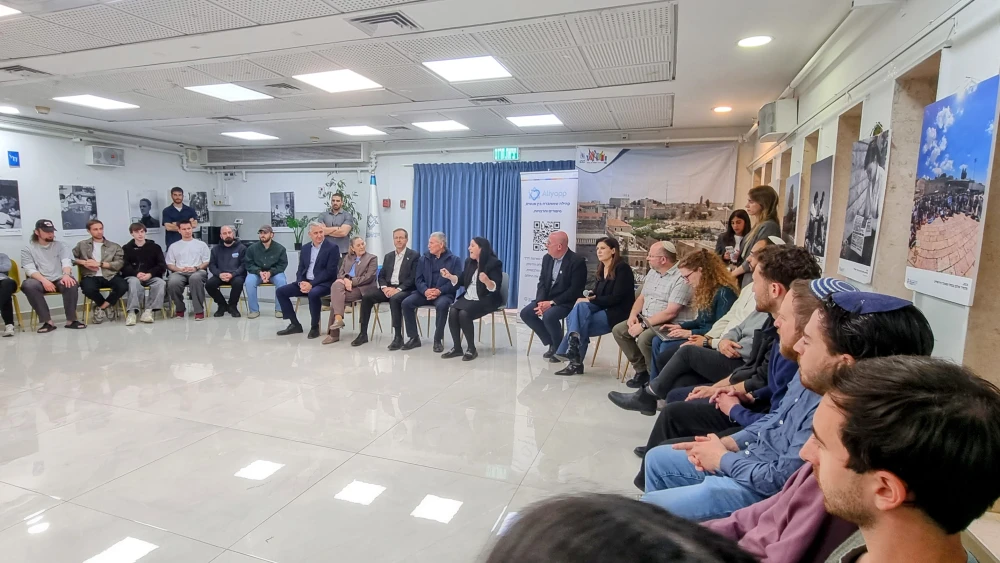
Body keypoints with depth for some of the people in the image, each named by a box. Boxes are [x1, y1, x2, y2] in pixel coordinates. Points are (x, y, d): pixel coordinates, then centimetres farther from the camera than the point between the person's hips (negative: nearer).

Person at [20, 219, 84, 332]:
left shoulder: (60, 246, 12)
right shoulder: (27, 249, 8)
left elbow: (66, 262, -2)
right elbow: (30, 269, -4)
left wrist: (66, 275, -25)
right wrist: (44, 280, -24)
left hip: (59, 280, 0)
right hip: (40, 281, 0)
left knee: (71, 283, -34)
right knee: (28, 285, -34)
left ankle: (71, 320, -26)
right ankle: (48, 321, -28)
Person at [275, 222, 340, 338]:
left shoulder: (332, 248, -7)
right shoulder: (305, 248, 13)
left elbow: (330, 271, -14)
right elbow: (300, 269, 12)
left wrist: (312, 284, -20)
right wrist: (301, 282, -10)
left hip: (323, 283, -7)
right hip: (306, 282, 7)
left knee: (313, 293, -38)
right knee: (280, 291, -6)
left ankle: (314, 327, -17)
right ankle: (295, 324, 1)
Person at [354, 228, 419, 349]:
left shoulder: (414, 255, 0)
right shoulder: (388, 256, 19)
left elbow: (413, 278, -10)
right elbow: (381, 275, 14)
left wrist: (398, 289, -21)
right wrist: (385, 287, -9)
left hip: (404, 289, -6)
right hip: (388, 288, 6)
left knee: (394, 299, -38)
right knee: (366, 296, -18)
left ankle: (398, 336, -32)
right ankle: (363, 334, -12)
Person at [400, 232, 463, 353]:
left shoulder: (454, 260, 1)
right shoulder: (423, 259, 12)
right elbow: (419, 279, 6)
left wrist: (439, 291, -22)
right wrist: (425, 291, -17)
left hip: (444, 293, -4)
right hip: (425, 292, 4)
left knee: (442, 305, -37)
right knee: (406, 302, -20)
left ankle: (438, 340, -21)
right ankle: (414, 338, -8)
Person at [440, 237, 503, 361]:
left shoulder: (494, 263, -12)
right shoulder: (469, 261, 8)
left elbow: (495, 288, -18)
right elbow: (461, 280, 14)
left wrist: (486, 281, -39)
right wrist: (449, 276, -3)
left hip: (486, 300, -6)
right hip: (468, 297, 6)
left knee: (464, 314, -29)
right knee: (452, 312, -22)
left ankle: (472, 349, -14)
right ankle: (456, 348, -10)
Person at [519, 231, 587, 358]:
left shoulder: (577, 261, -16)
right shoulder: (547, 258, 6)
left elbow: (575, 290, -20)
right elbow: (542, 282, 6)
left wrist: (552, 303, -23)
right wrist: (541, 301, -13)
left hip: (567, 302, -7)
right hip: (547, 299, 7)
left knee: (548, 315, -33)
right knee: (526, 313, -11)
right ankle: (551, 343, 4)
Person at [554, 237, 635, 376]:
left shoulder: (622, 268, -11)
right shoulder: (602, 268, 13)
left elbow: (616, 298, -18)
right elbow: (597, 293, 13)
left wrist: (591, 300, -16)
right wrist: (587, 299, -9)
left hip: (617, 313, -7)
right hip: (602, 309, 7)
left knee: (579, 322, -24)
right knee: (580, 306, -22)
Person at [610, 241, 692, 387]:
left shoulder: (681, 278, -19)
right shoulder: (652, 272, 10)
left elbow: (670, 313, -24)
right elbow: (641, 297, 16)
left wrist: (643, 325, -22)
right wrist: (633, 315, -4)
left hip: (671, 324, -9)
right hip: (646, 319, 9)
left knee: (644, 338, -32)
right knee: (618, 330, -2)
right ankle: (642, 369, 7)